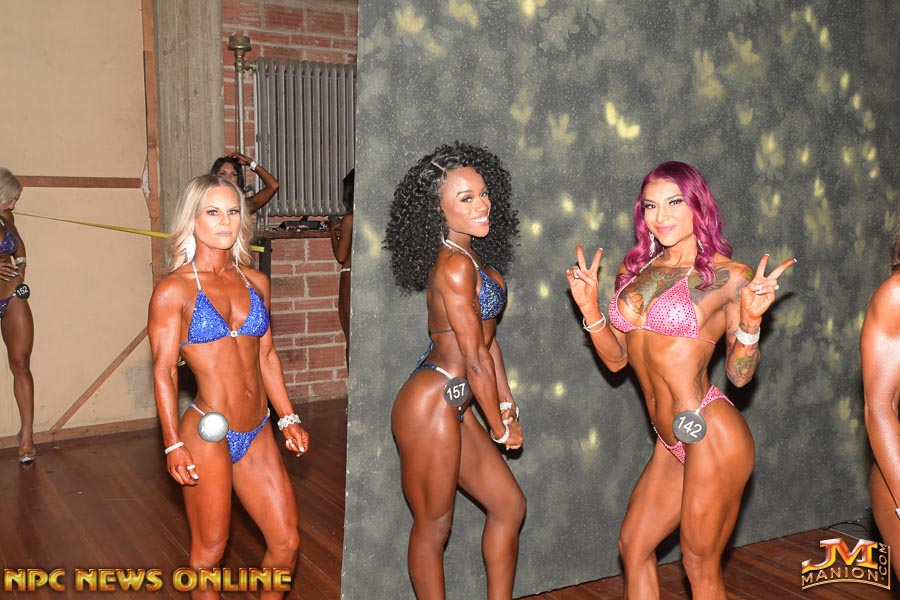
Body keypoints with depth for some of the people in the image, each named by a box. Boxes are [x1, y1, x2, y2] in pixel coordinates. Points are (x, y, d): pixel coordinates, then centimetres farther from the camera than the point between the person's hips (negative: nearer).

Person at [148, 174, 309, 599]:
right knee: (210, 551, 8)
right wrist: (173, 444, -14)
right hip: (207, 436, -5)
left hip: (257, 434, 5)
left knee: (286, 541, 9)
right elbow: (163, 370, -8)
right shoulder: (174, 290, -7)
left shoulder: (255, 282, 8)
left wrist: (287, 418, 10)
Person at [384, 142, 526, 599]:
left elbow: (488, 337, 14)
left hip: (453, 406, 10)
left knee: (508, 505, 17)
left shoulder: (473, 257, 10)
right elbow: (475, 358, -16)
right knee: (433, 528, 6)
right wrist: (500, 425, -5)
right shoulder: (455, 265, -20)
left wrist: (506, 402, 12)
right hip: (432, 405, -10)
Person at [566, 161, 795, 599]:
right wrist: (589, 308, 0)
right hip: (671, 443, 7)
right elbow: (616, 358, 12)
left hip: (711, 435, -7)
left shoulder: (728, 276, -8)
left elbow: (739, 375, -5)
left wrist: (750, 319, -20)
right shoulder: (636, 269, 8)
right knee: (633, 547, 18)